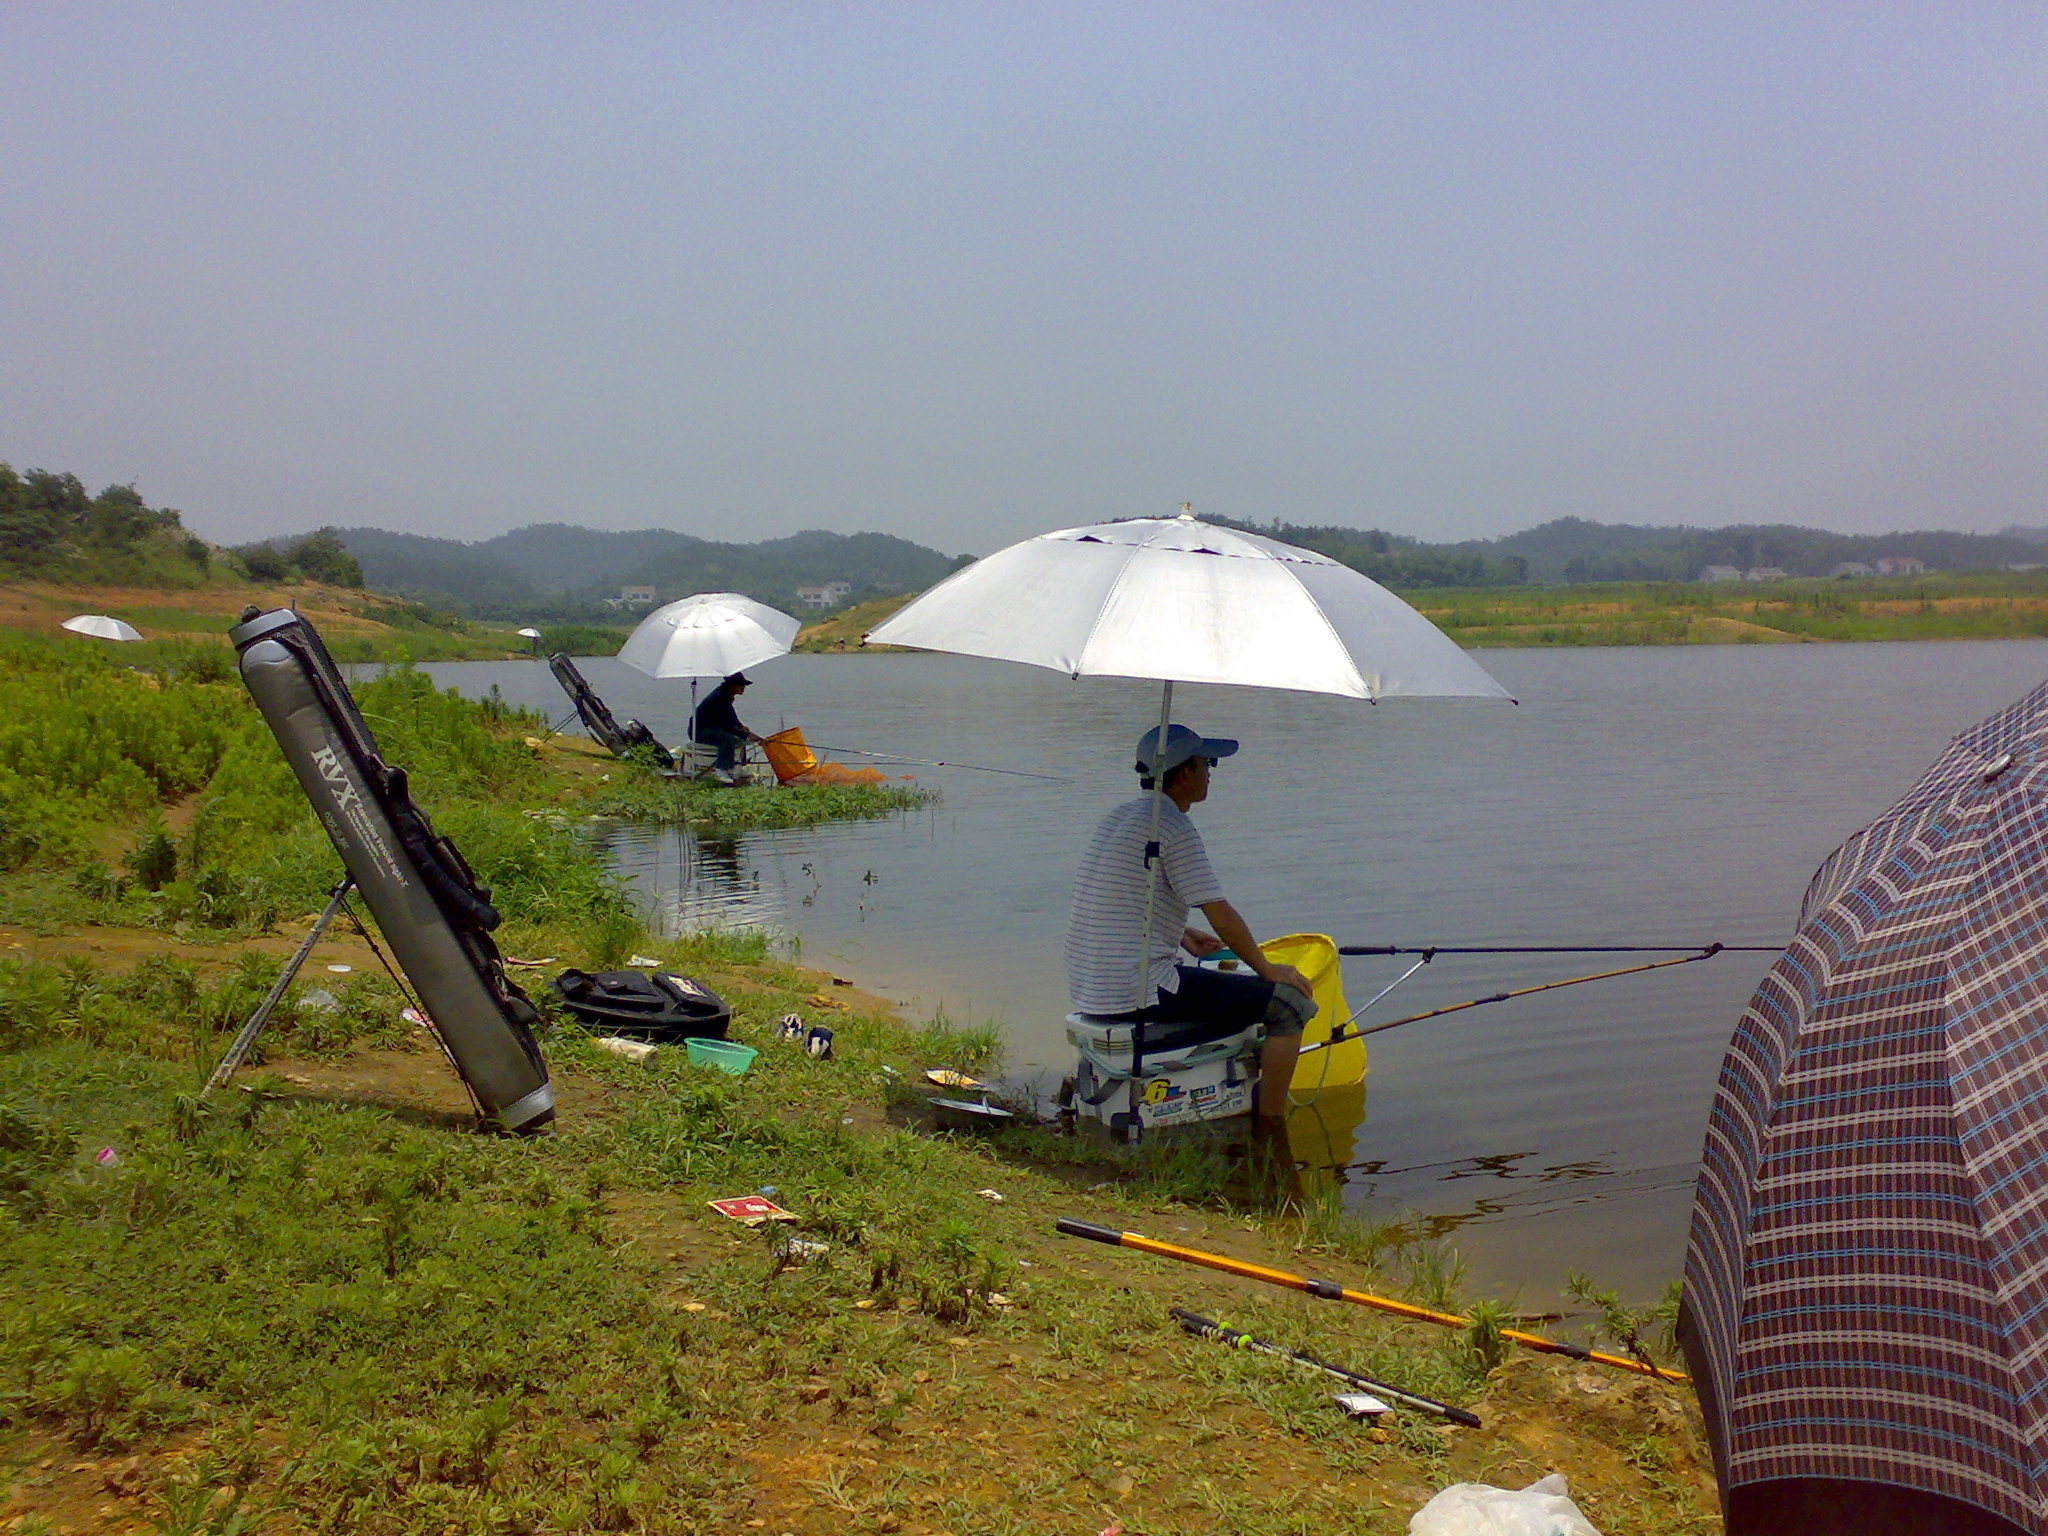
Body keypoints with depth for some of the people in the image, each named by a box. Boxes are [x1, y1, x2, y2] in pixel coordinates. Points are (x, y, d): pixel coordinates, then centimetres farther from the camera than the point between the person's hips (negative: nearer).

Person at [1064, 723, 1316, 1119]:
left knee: (1230, 987, 34)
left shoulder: (1118, 817, 15)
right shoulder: (1174, 827, -13)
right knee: (1289, 1002, -5)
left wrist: (1182, 935, 28)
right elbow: (1223, 919, -12)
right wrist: (1268, 970, 1)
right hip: (1141, 992, -10)